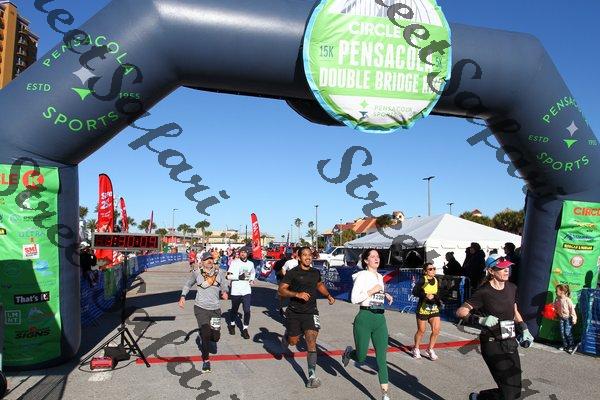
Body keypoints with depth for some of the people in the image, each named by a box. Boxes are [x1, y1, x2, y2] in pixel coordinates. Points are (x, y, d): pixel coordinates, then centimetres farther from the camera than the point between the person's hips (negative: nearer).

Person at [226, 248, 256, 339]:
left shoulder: (251, 264, 8)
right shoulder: (234, 263, -6)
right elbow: (229, 276, -9)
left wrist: (252, 279, 8)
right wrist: (238, 277, -21)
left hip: (247, 291, 2)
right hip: (236, 291, -2)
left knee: (247, 310, -5)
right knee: (234, 309, 14)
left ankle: (245, 329, 8)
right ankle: (232, 324, 39)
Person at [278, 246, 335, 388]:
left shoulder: (316, 272, 5)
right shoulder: (292, 273, -10)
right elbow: (281, 290, -14)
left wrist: (328, 295, 11)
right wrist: (297, 294, -27)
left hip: (311, 313, 2)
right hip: (294, 313, -2)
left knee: (311, 343, -10)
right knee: (293, 342, 14)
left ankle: (312, 376, -5)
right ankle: (287, 335, 51)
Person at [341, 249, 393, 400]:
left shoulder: (380, 276, 13)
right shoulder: (362, 275, -8)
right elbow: (354, 299, -14)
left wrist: (385, 295, 9)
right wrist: (371, 291, -17)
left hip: (380, 319, 6)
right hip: (365, 318, -5)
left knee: (382, 356, 1)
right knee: (361, 357, 4)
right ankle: (348, 352, 39)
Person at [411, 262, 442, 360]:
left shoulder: (436, 280, 3)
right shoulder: (422, 280, -14)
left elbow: (437, 294, 13)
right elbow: (414, 292, -19)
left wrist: (437, 298, -6)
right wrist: (426, 295, -27)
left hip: (434, 310, 5)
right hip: (423, 309, -5)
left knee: (436, 330, -5)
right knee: (421, 331, 7)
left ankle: (430, 349, 16)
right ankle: (416, 349, 30)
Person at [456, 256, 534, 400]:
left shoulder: (512, 288, 5)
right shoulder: (484, 292, -14)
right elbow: (460, 311, -16)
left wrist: (524, 331, 13)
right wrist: (480, 320, -28)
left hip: (511, 343, 7)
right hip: (493, 345, -7)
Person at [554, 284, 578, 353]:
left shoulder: (567, 300, -18)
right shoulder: (558, 300, 0)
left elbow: (572, 309, -16)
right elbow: (555, 308, 12)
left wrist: (574, 318, -16)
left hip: (568, 318, -6)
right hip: (561, 318, 6)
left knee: (567, 332, -6)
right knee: (562, 332, 8)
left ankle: (572, 346, 10)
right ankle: (565, 345, 20)